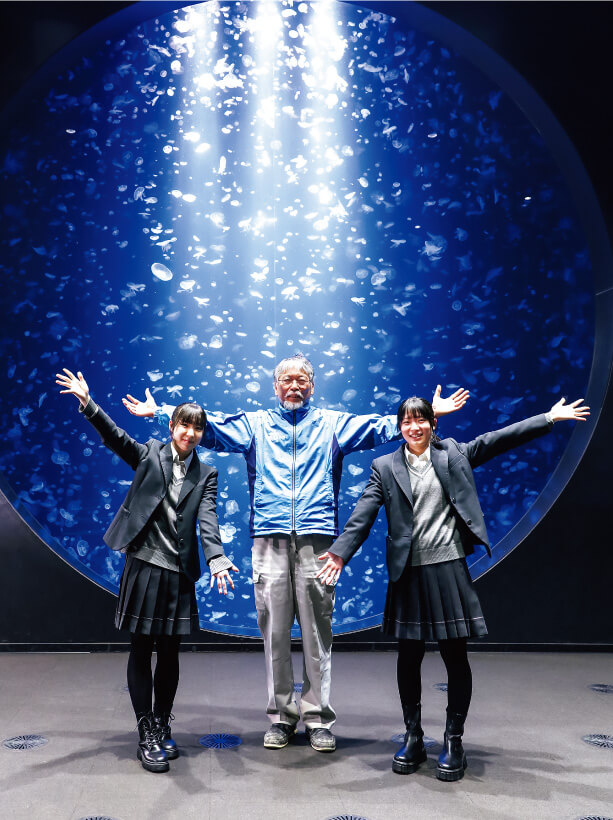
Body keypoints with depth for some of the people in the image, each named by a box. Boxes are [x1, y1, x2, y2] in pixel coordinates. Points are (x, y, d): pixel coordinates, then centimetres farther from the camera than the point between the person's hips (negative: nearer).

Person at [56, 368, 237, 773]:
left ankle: (163, 725, 27)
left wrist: (217, 559, -23)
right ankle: (147, 733, 16)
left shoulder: (206, 475, 6)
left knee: (170, 653, 10)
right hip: (144, 565, -1)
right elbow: (117, 438, -10)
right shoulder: (150, 454, 4)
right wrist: (89, 404, -25)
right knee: (141, 651, 5)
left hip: (179, 572, 2)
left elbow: (208, 520, -6)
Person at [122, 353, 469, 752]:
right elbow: (205, 424, 11)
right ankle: (281, 716, 17)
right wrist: (159, 411, 4)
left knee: (318, 632, 1)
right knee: (275, 632, 4)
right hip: (270, 540, 1)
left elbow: (381, 427, 6)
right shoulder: (255, 424, 16)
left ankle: (319, 719, 12)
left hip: (316, 539, -1)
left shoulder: (332, 424, 14)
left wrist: (429, 412, -3)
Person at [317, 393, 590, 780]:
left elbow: (497, 440, 5)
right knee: (409, 658, 9)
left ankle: (454, 742, 19)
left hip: (448, 567, 0)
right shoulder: (385, 467, 5)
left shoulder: (453, 454, 8)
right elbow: (363, 515, -2)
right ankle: (414, 739, 26)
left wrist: (549, 417, 1)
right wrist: (340, 552, -13)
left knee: (456, 657, 5)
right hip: (408, 573, 0)